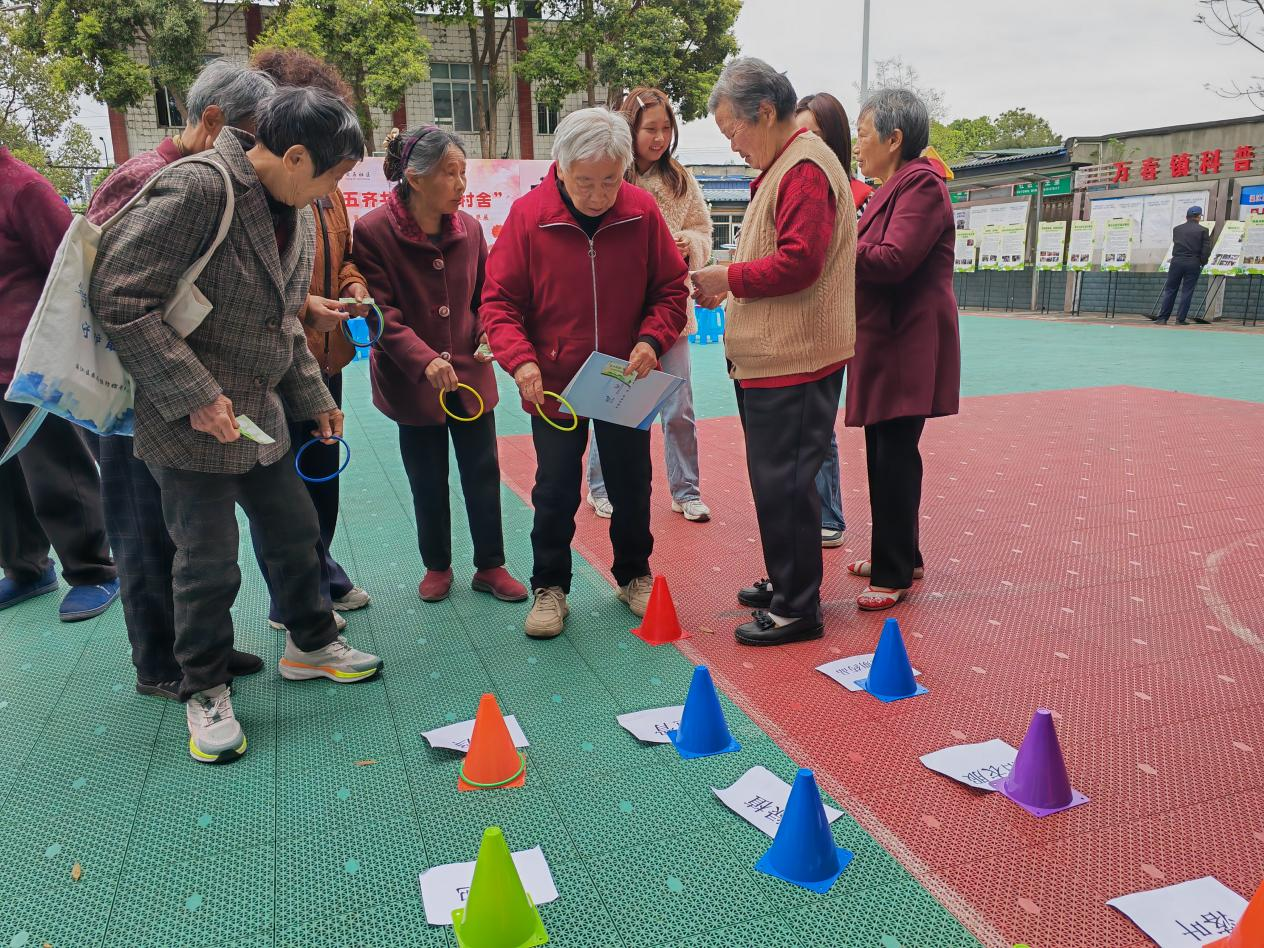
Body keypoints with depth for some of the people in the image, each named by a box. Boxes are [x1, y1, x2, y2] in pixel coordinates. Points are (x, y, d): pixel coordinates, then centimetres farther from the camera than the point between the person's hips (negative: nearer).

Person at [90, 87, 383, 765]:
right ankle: (204, 691, 24)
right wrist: (194, 396, -24)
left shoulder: (296, 216, 8)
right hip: (187, 423, -8)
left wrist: (313, 397, 14)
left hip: (260, 413, 8)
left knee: (294, 530, 16)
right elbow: (119, 297, -22)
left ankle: (310, 645, 38)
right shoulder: (198, 189, -20)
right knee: (208, 560, 3)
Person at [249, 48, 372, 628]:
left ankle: (320, 575, 39)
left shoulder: (326, 186, 12)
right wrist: (298, 306, -23)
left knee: (322, 473, 20)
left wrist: (352, 285, 2)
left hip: (324, 357, 8)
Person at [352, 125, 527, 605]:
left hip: (471, 372, 3)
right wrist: (424, 360, -27)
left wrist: (488, 334, -8)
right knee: (428, 481, 11)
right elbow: (381, 311, -15)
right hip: (411, 380, -3)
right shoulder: (373, 231, -12)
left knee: (483, 473, 8)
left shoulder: (468, 227, 0)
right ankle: (437, 566, 31)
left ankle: (491, 566, 23)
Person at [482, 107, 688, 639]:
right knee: (555, 493, 8)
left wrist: (652, 339, -17)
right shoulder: (528, 215, -13)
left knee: (632, 487, 14)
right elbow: (498, 299, -8)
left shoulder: (643, 213, -9)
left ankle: (633, 575, 35)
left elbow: (671, 289, 1)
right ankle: (549, 588, 27)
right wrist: (520, 358, -24)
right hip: (553, 384, -1)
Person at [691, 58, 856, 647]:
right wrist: (729, 280, 8)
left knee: (782, 484, -4)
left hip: (793, 362, -10)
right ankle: (785, 583, 31)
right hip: (771, 358, 10)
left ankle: (797, 609, 8)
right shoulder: (782, 168, 19)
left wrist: (728, 278, -12)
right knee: (776, 479, 17)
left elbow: (798, 262, -23)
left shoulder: (804, 169, -14)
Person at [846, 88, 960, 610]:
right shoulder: (895, 187, 19)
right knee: (885, 453, 14)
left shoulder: (921, 184, -11)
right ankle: (899, 556, 27)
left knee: (895, 456, -6)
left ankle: (893, 572, 4)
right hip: (884, 342, 10)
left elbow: (893, 259, -21)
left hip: (907, 346, -10)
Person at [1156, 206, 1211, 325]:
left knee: (1170, 290, 6)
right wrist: (1202, 262, 9)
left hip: (1177, 261, 2)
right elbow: (1206, 250, -6)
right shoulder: (1203, 230, -3)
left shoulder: (1177, 229, 6)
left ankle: (1162, 318, 3)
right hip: (1193, 264, -2)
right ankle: (1180, 319, 2)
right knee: (1187, 292, 3)